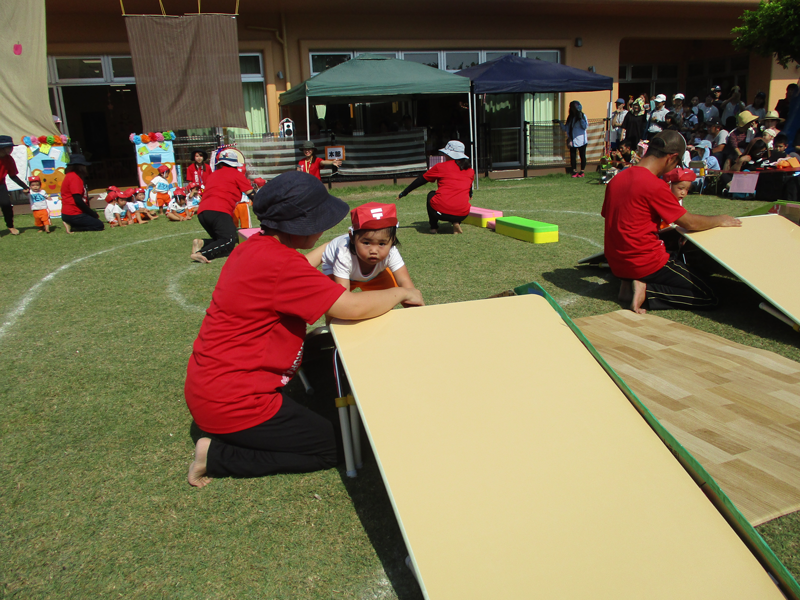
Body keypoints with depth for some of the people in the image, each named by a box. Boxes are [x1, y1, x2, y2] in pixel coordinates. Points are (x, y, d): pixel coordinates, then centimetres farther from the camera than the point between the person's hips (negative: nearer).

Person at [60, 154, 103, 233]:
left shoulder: (70, 176, 18)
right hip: (73, 215, -10)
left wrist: (91, 212, 9)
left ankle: (71, 225, 4)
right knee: (100, 226, -5)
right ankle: (72, 227, -11)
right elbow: (78, 199, -21)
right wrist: (92, 213, -13)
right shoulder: (74, 177, -15)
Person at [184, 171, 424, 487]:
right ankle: (217, 455, 0)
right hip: (231, 400, -10)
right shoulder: (278, 263, -25)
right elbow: (352, 307, -28)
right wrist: (400, 293, -10)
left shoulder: (253, 247, 5)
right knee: (331, 447, 2)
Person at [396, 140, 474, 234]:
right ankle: (456, 223, 10)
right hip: (463, 215, 3)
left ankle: (434, 226, 19)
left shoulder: (441, 167, 7)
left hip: (441, 212, -2)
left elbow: (421, 180, 17)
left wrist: (404, 193, 30)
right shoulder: (470, 170, 15)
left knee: (431, 195, 29)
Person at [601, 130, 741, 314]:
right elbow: (690, 223, -9)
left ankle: (629, 283, 6)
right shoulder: (655, 185, -18)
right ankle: (646, 291, -11)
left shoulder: (616, 180, 5)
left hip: (616, 263, 8)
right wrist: (720, 220, 10)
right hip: (646, 263, -8)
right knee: (709, 298, 3)